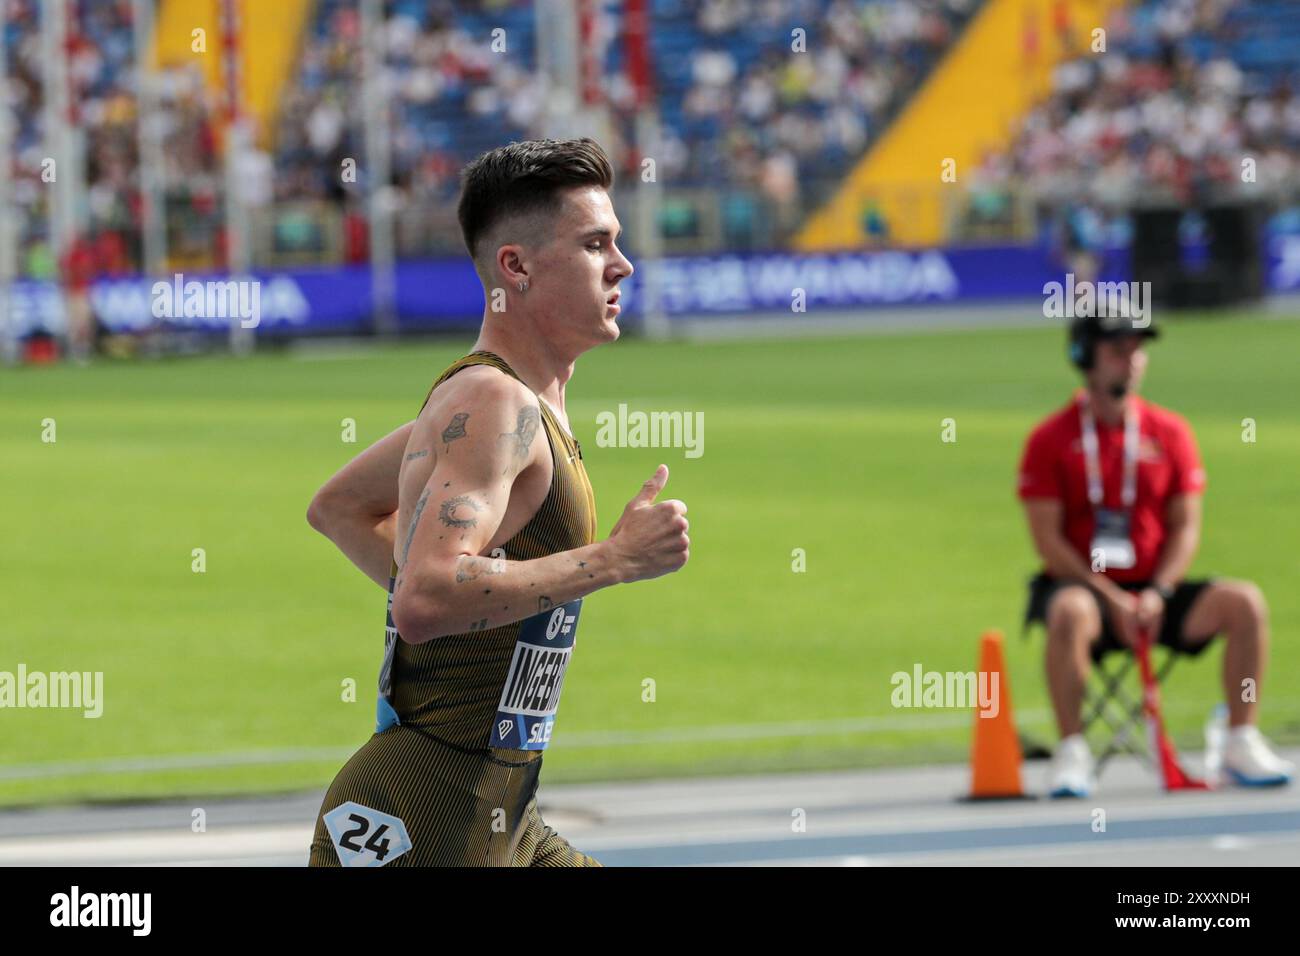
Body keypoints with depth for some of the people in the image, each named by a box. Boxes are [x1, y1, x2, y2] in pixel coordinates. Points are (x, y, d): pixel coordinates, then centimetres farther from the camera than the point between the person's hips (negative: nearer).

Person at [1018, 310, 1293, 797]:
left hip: (1155, 593, 4)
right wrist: (1113, 600, -18)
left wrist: (1157, 593, -13)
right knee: (1069, 613, -38)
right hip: (1085, 586, -3)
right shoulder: (1050, 438, -3)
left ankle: (1242, 745, -12)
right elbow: (1048, 540, -8)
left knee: (1244, 602, -19)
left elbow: (1186, 526, 4)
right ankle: (1071, 753, -30)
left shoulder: (1170, 432, 7)